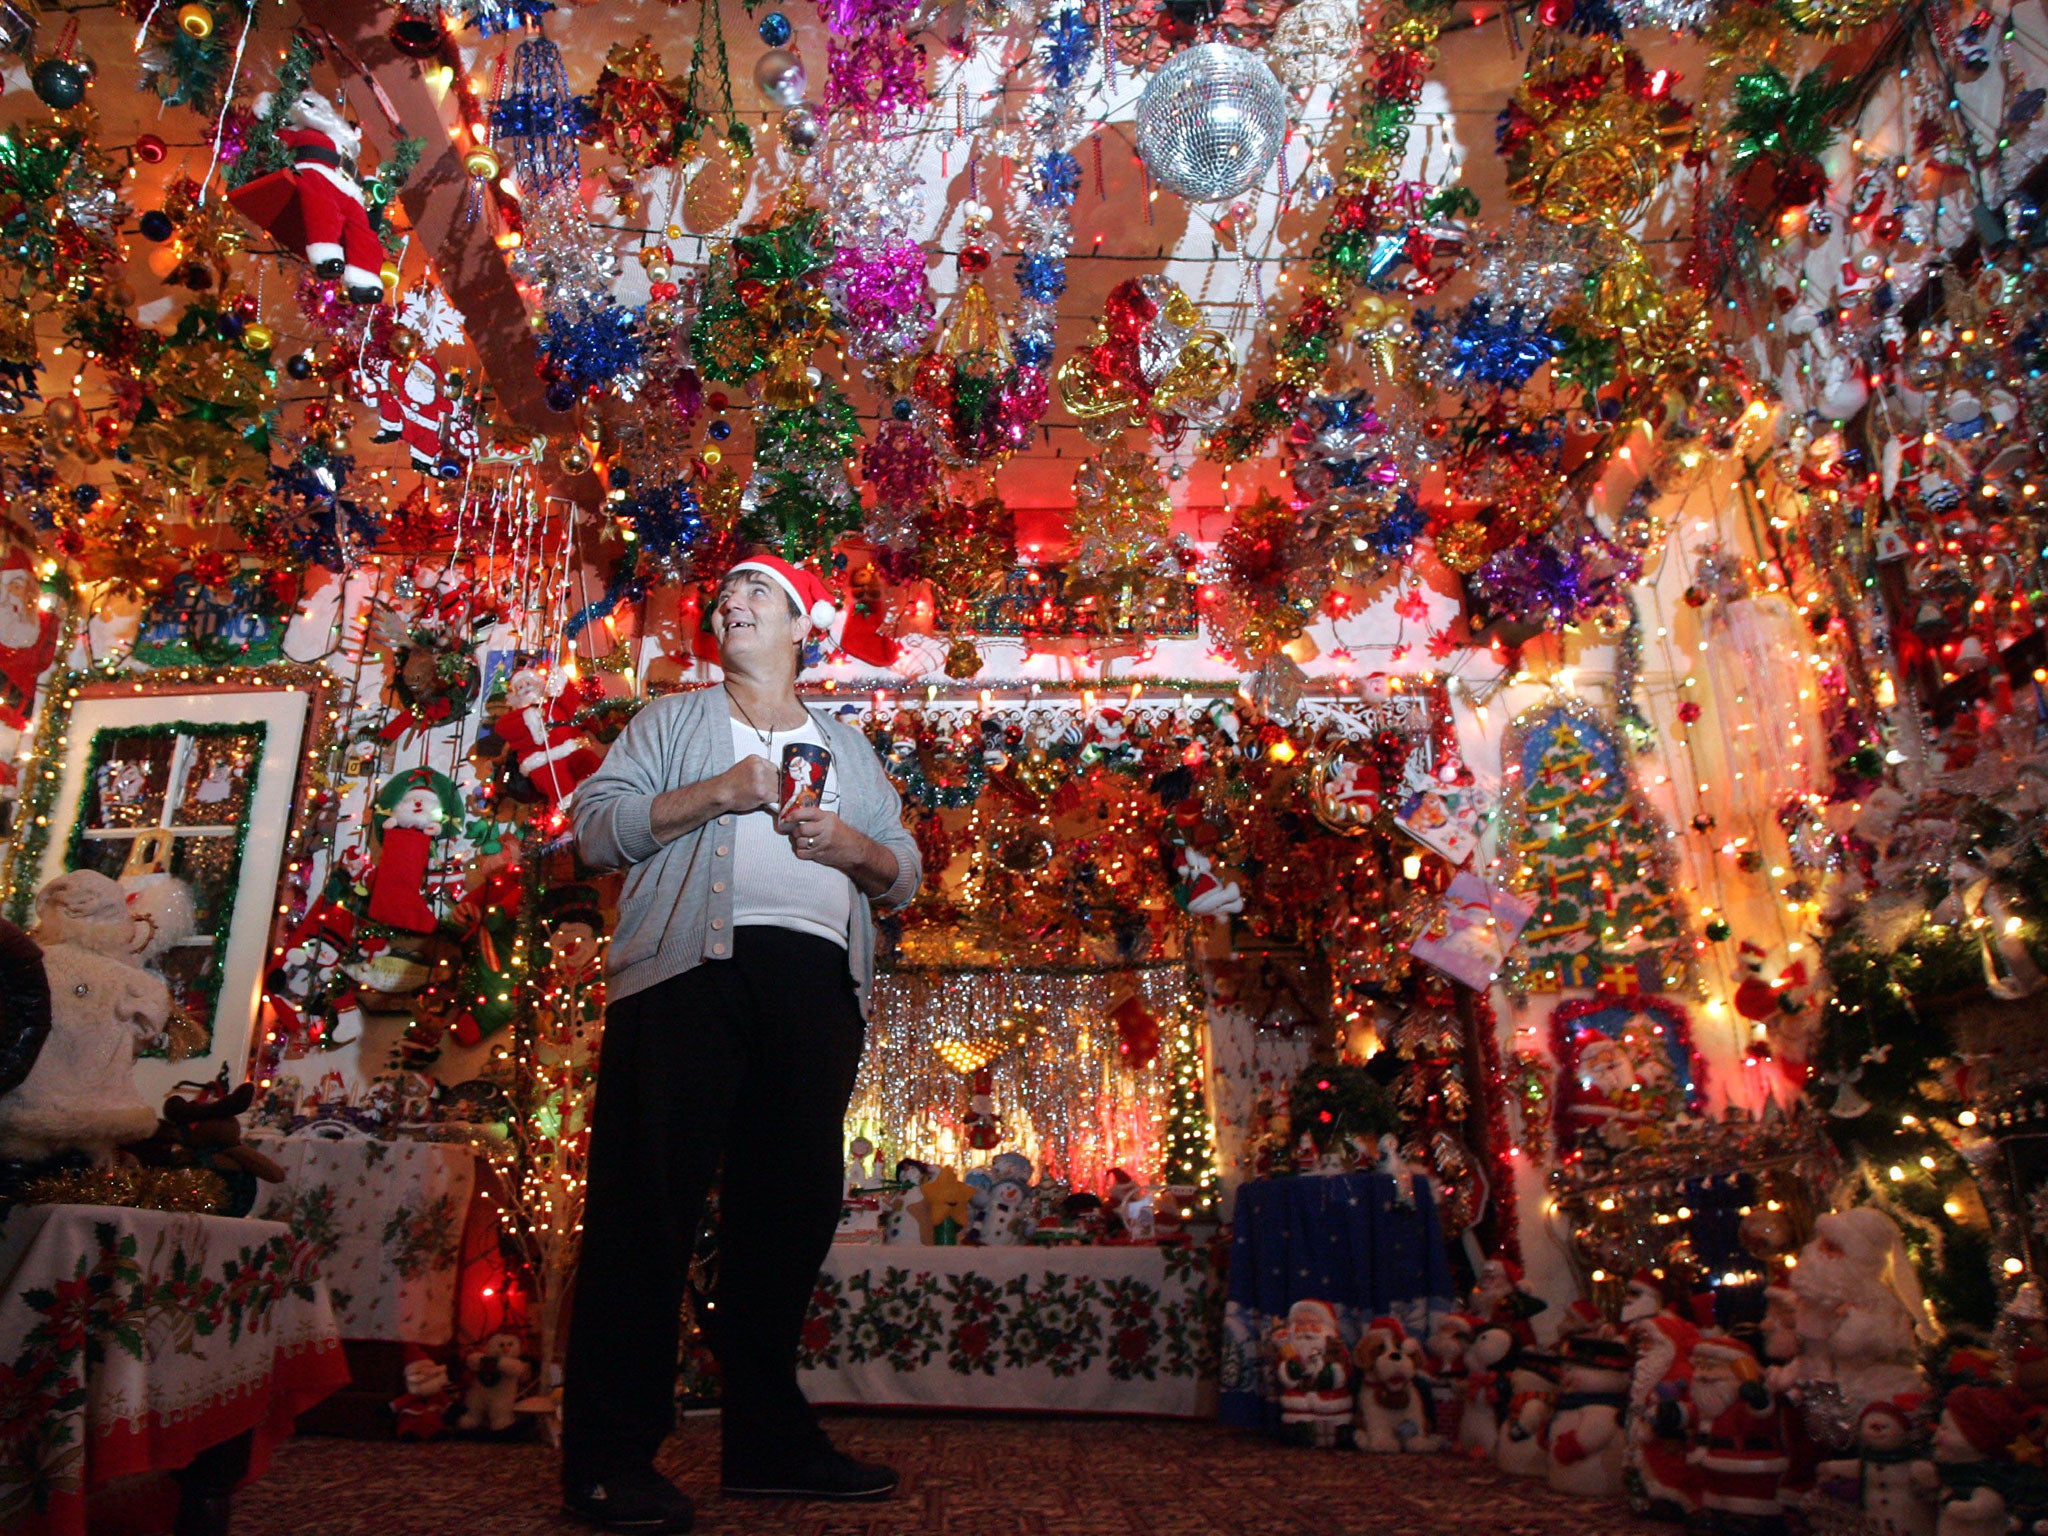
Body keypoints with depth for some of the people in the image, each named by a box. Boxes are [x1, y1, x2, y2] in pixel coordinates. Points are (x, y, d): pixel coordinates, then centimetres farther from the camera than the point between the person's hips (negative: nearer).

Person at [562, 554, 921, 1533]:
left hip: (816, 979, 3)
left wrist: (850, 845, -2)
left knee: (793, 1204, 5)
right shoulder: (672, 721, 18)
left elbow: (904, 876, 19)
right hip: (690, 970, -3)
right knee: (651, 1201, -5)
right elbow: (597, 828, 4)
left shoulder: (848, 749, 25)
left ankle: (768, 1439, 18)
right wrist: (715, 793, -7)